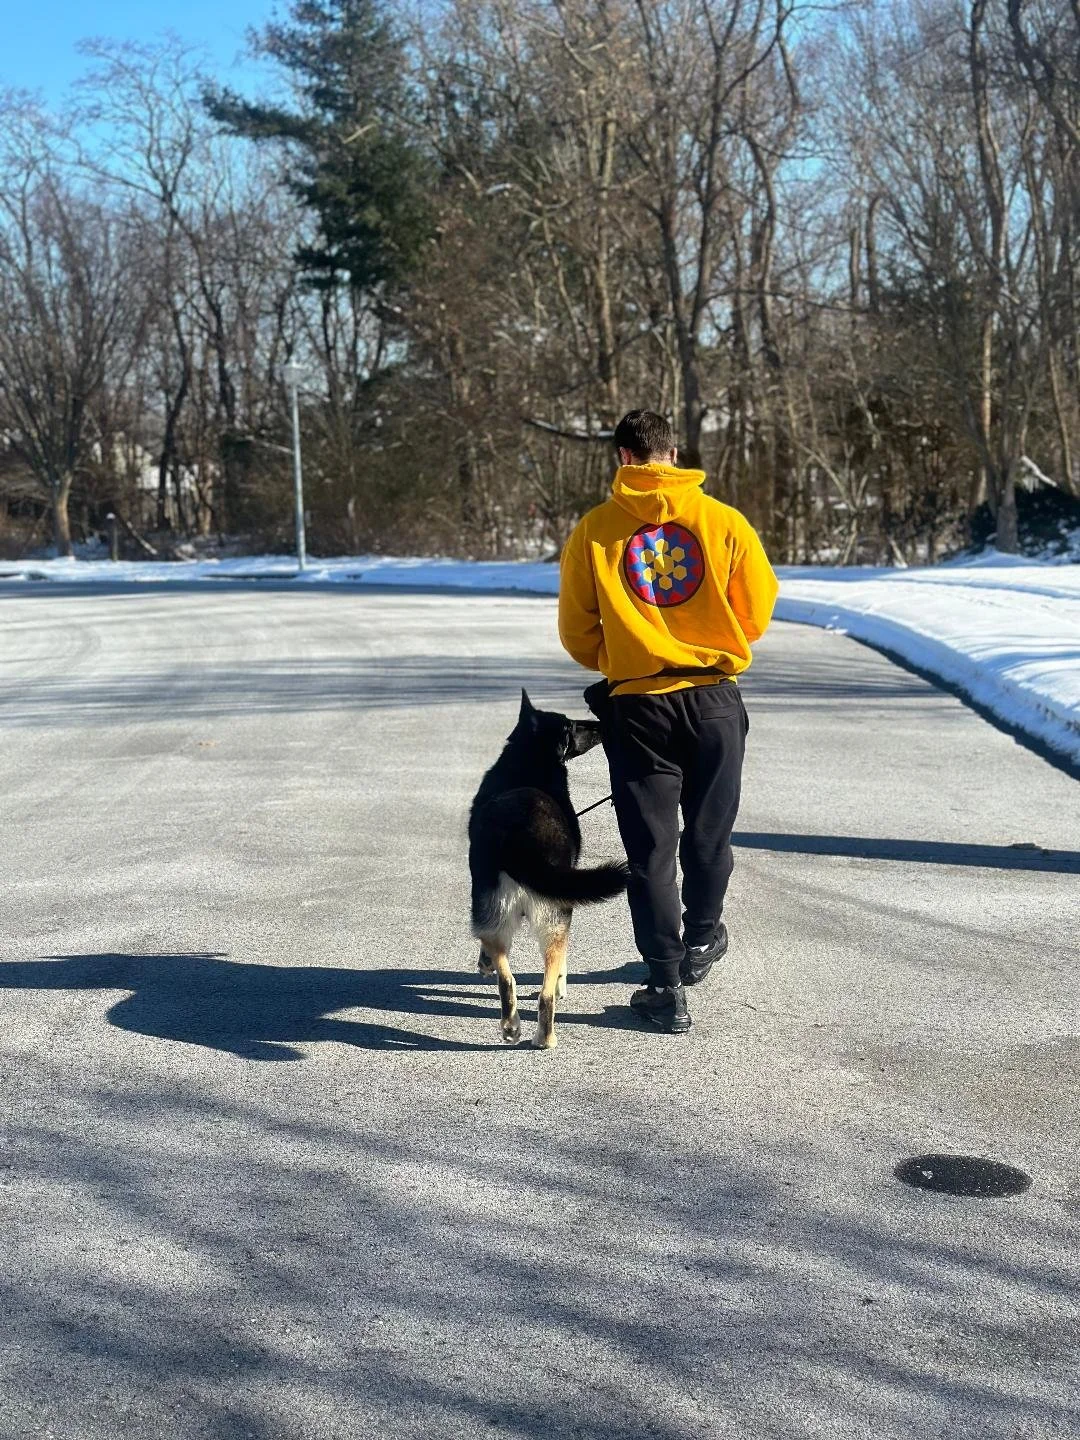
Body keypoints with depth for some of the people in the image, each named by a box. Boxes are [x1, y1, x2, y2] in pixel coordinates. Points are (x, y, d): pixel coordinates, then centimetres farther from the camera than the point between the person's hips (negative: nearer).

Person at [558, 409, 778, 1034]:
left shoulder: (594, 530, -4)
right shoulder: (723, 521, -4)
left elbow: (576, 633, 2)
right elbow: (757, 611, 4)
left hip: (636, 705, -1)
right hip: (714, 700, 1)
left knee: (651, 847, 6)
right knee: (710, 835, 20)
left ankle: (667, 988, 6)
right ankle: (700, 943, 39)